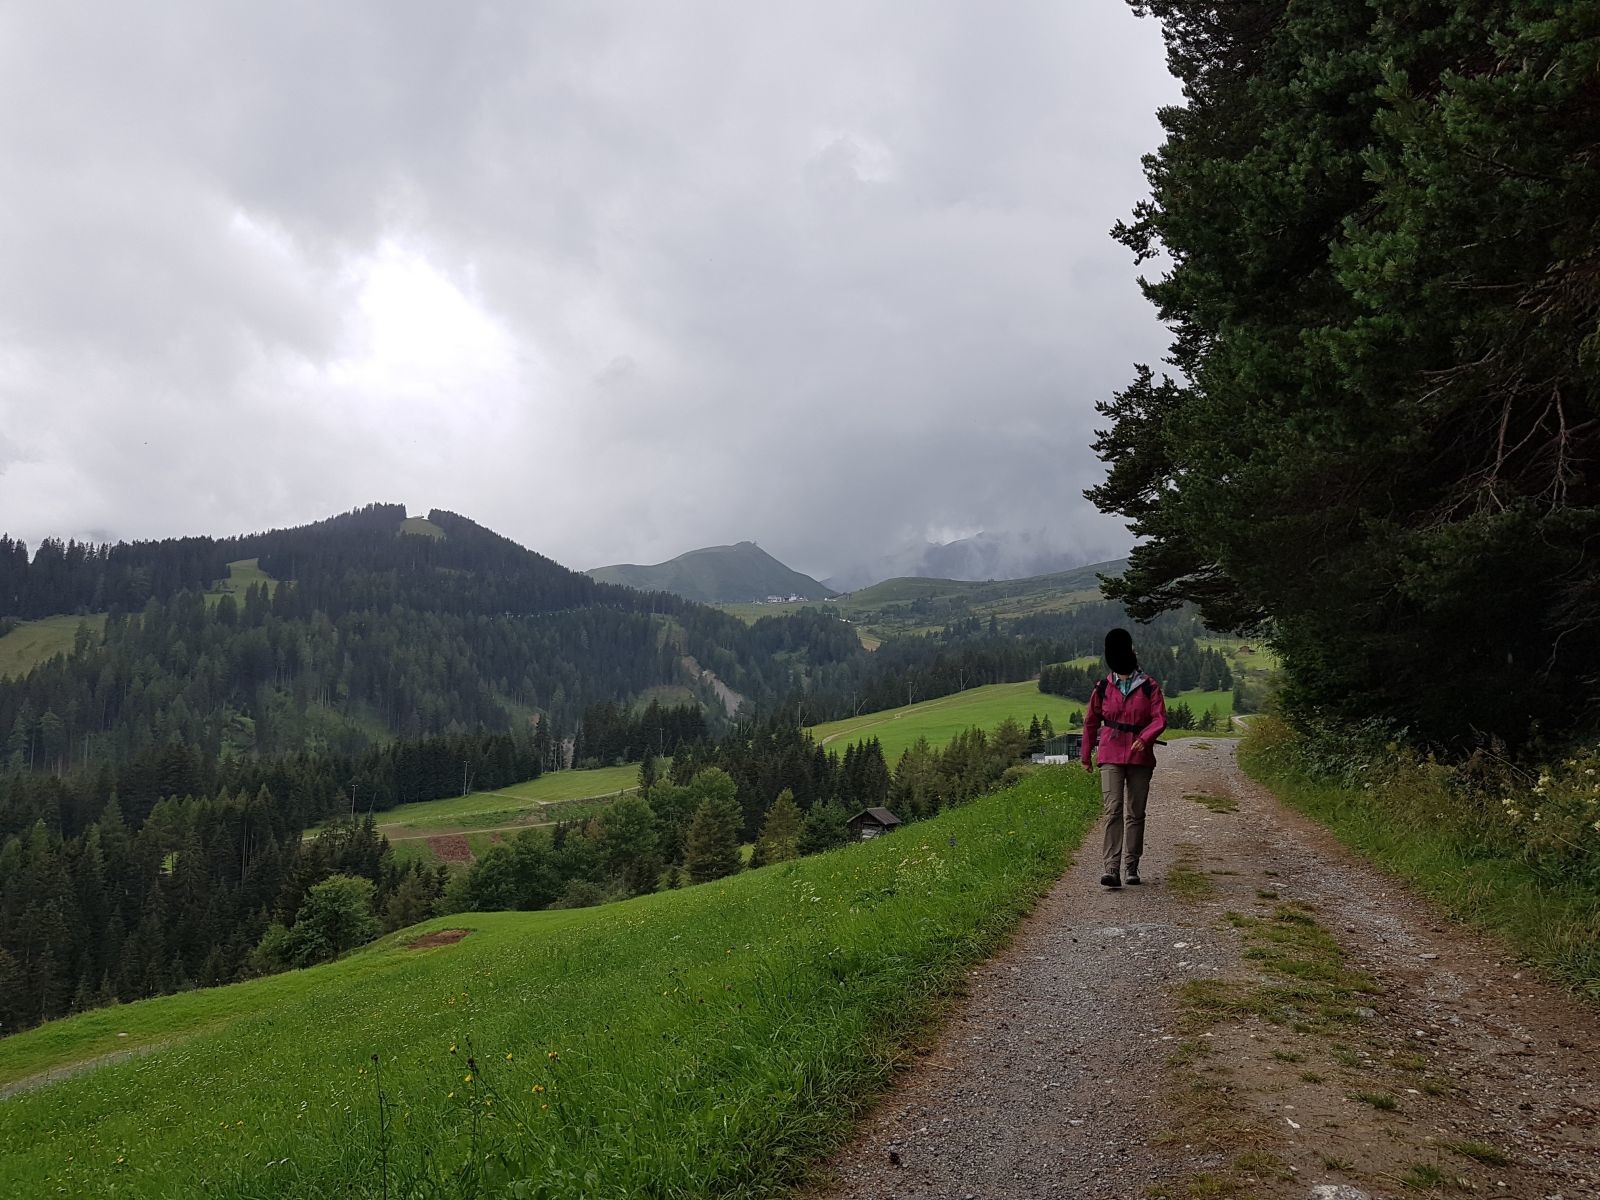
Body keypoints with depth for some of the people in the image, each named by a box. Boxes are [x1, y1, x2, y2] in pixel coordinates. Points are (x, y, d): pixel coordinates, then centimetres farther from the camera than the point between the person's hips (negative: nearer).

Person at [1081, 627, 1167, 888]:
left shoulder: (1149, 687, 1)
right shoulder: (1103, 689, 4)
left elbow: (1160, 718, -6)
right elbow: (1091, 722, 15)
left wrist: (1144, 739, -25)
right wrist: (1086, 756, 18)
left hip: (1140, 757, 1)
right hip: (1111, 757, -1)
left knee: (1135, 813, 8)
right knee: (1113, 810, -12)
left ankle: (1131, 867, 19)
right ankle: (1112, 869, -18)